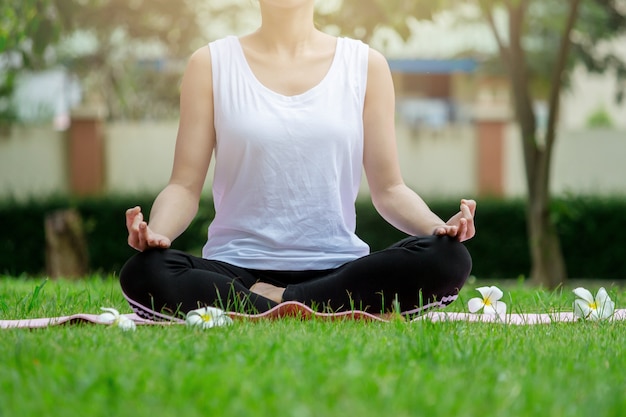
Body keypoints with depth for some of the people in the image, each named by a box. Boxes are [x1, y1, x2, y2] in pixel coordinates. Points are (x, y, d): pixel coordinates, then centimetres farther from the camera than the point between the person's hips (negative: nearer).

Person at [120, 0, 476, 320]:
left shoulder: (365, 65, 9)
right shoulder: (212, 64, 7)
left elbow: (389, 188, 8)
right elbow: (185, 187, 3)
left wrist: (438, 227, -13)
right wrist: (156, 231, -20)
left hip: (337, 267, 1)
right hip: (236, 270, 0)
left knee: (449, 259, -28)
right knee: (143, 273, -33)